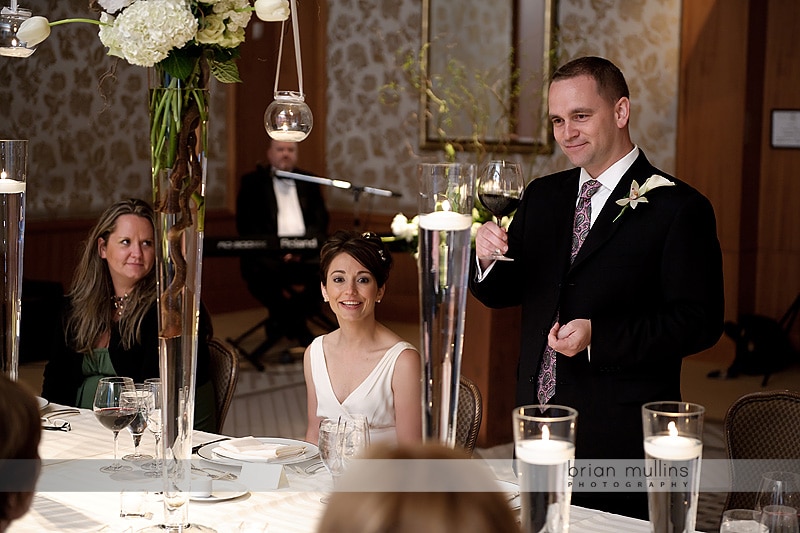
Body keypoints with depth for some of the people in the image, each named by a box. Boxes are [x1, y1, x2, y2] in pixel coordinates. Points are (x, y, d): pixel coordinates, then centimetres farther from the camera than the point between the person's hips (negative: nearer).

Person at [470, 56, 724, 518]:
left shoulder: (678, 208, -9)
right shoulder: (543, 196, 10)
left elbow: (701, 321, -13)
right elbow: (502, 292, 12)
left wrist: (598, 336, -22)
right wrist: (487, 257, -11)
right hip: (537, 429, 5)